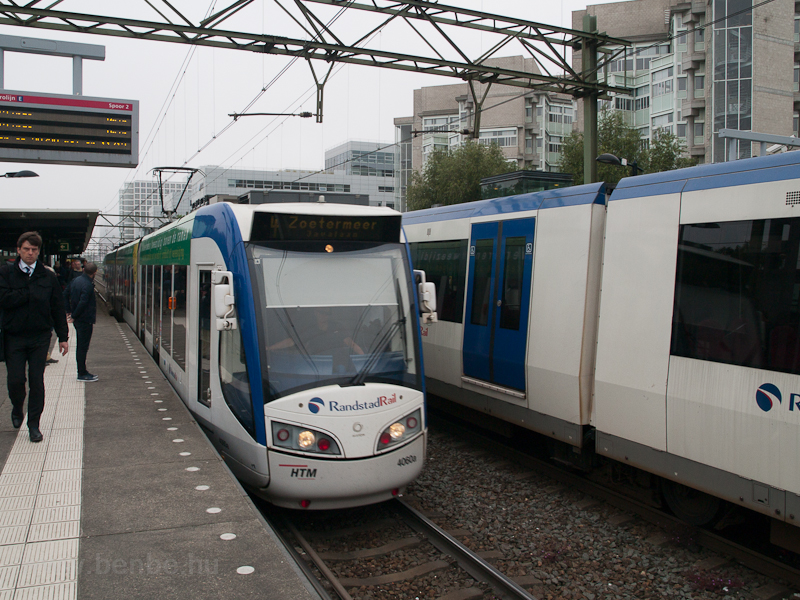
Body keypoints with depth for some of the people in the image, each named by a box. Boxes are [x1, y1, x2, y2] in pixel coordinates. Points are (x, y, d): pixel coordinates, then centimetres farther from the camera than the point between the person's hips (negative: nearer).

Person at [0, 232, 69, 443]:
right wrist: (31, 294, -13)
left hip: (40, 337, 1)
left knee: (37, 381, 2)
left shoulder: (48, 277, 4)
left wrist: (63, 336, 4)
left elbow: (57, 309, 6)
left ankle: (34, 425, 13)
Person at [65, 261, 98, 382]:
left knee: (81, 346, 16)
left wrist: (69, 311, 15)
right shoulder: (88, 285, -20)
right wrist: (74, 316, -14)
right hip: (86, 320, -9)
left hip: (77, 320, 9)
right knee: (83, 347, -3)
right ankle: (82, 374, 3)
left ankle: (82, 371, 24)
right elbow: (83, 303, -26)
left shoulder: (75, 281, 8)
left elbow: (65, 295, 16)